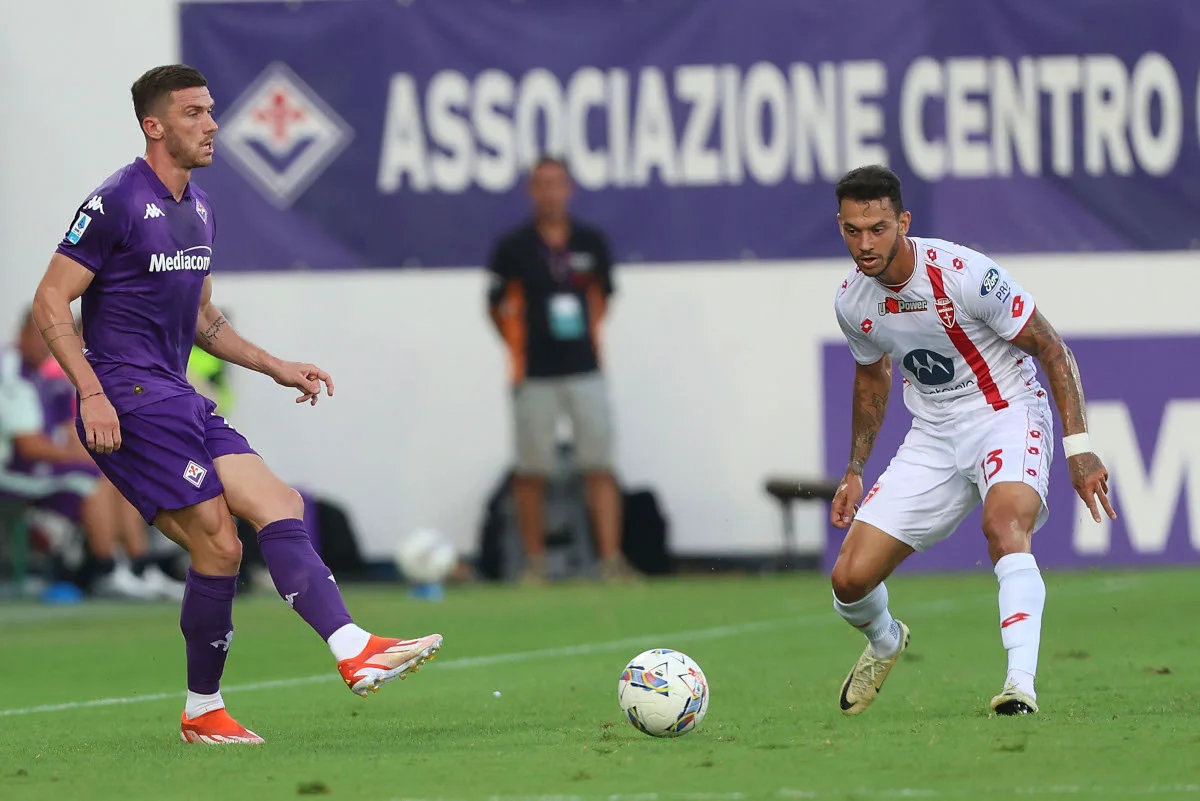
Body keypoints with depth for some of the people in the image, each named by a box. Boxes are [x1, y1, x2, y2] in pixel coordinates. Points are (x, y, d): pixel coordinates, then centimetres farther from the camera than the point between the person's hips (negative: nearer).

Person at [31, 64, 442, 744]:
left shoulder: (200, 210, 17)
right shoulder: (117, 202, -9)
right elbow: (51, 302, -10)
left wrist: (277, 368, 19)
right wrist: (92, 394, -19)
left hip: (179, 400, 9)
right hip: (128, 400, -9)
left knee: (281, 507, -8)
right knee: (219, 545, -14)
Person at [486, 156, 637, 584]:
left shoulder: (591, 242, 7)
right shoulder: (513, 247, -1)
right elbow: (497, 304, 6)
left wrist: (590, 335, 9)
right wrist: (519, 349, 2)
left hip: (585, 371, 2)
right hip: (535, 374, -2)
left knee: (599, 465, -5)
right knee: (531, 470, 1)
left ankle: (611, 560, -6)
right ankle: (535, 561, 10)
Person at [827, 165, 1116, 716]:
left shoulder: (965, 275, -23)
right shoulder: (851, 302, -5)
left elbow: (1051, 348, -14)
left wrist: (1078, 447, -20)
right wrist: (855, 471, 17)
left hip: (1007, 415, -5)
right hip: (932, 437, 5)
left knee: (1004, 523, -38)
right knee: (850, 578, -4)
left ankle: (1021, 684, -47)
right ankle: (884, 642, 33)